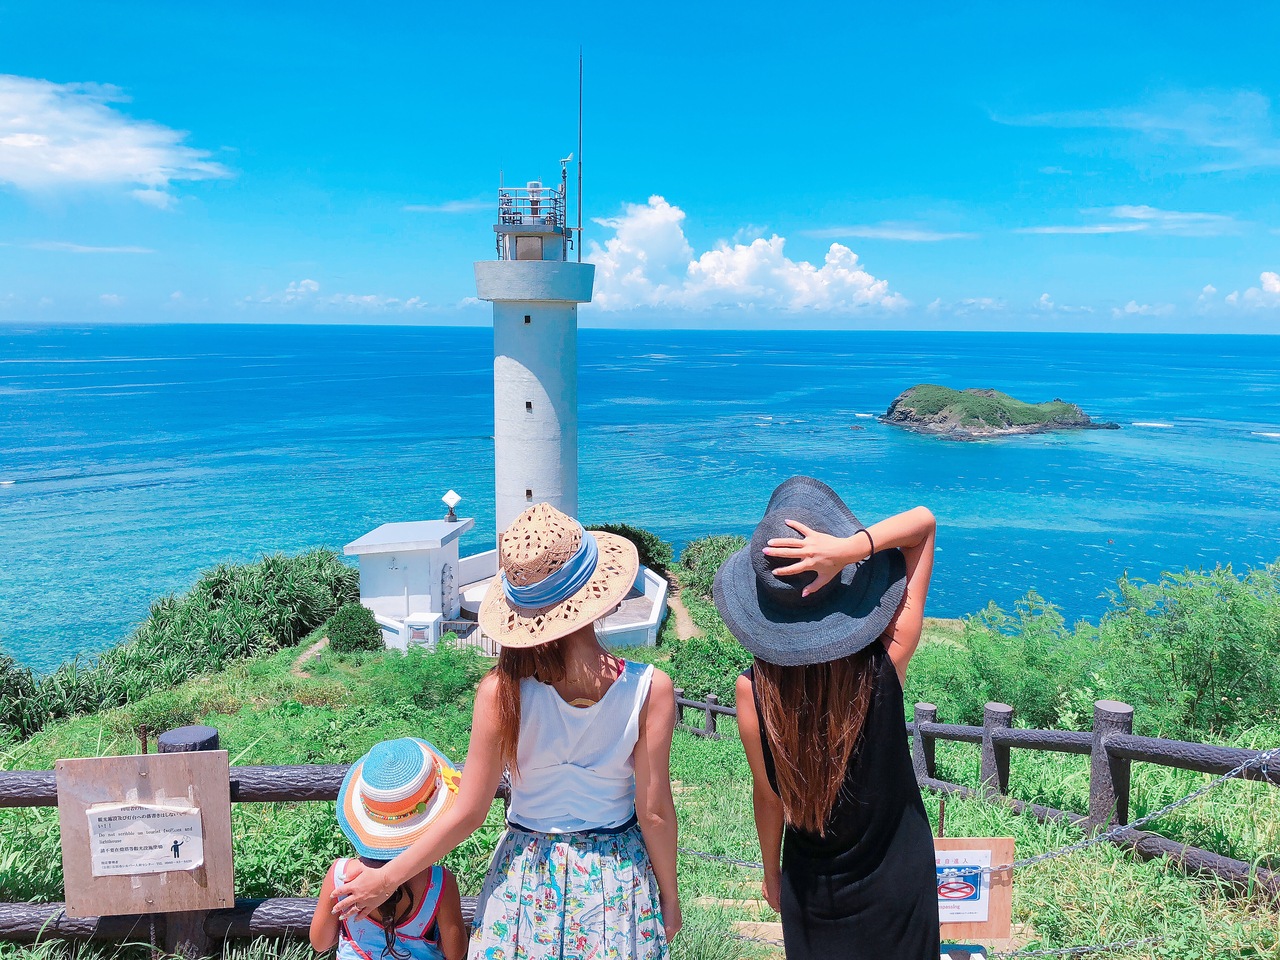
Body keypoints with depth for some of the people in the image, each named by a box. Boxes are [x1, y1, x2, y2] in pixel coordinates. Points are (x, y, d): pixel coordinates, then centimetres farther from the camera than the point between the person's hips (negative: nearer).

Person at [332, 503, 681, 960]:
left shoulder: (500, 692, -23)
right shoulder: (650, 690, -24)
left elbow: (467, 814, -14)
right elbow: (655, 813, -14)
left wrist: (386, 878, 1)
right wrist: (669, 895, 4)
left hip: (530, 877, 0)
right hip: (619, 877, 0)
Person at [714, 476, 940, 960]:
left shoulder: (753, 689, -24)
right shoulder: (887, 662, -26)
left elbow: (768, 798, -8)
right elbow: (923, 520, -20)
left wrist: (771, 874, 10)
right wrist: (852, 548, -37)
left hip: (813, 896, 0)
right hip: (898, 883, 0)